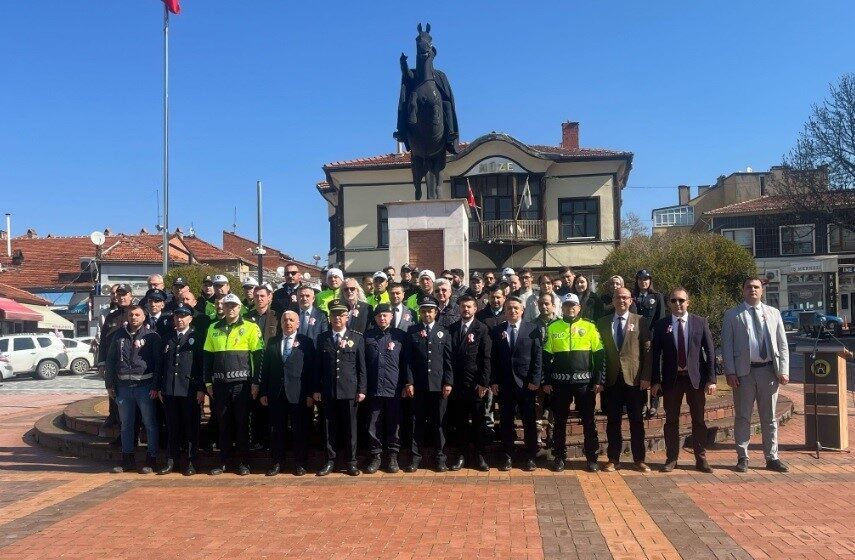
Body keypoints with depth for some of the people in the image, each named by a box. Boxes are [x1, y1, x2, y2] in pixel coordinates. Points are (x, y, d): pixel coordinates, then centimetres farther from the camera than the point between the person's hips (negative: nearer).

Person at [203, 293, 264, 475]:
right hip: (220, 383, 3)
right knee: (223, 424, 10)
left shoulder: (250, 328, -2)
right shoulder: (214, 329, 10)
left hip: (241, 383, -3)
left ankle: (243, 462, 13)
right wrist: (208, 382, 7)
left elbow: (258, 356, -4)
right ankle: (223, 461, 19)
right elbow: (207, 357, 13)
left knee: (242, 423, 3)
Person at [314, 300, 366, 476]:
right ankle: (330, 460, 18)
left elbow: (362, 366, 2)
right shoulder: (322, 338, 8)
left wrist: (362, 389, -2)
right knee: (329, 427, 7)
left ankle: (351, 462, 16)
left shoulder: (357, 337, 4)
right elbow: (318, 366, 9)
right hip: (327, 391, 2)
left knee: (350, 427, 4)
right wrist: (316, 389, 4)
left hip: (349, 390, -1)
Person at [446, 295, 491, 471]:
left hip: (476, 383, -2)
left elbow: (486, 358, -4)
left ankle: (479, 455, 12)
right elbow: (449, 355, 9)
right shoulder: (452, 328, 9)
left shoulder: (482, 329, -1)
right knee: (459, 421, 5)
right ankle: (461, 455, 14)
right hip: (457, 382, 3)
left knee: (478, 420, 3)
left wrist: (484, 382, -10)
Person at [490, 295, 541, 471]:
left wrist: (535, 380, -8)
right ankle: (507, 456, 17)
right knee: (506, 422, 7)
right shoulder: (497, 330, 6)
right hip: (504, 384, 2)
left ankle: (530, 457, 16)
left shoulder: (533, 330, 1)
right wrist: (493, 381, -2)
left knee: (529, 422, 5)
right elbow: (493, 358, 4)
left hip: (526, 383, -1)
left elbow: (537, 357, -2)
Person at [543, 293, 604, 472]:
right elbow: (546, 357, 5)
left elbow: (599, 356, 1)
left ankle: (591, 458, 16)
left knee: (588, 421, 5)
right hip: (560, 382, 1)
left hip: (585, 382, 0)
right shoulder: (553, 328, 4)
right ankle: (559, 457, 18)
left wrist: (599, 381, -4)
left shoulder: (589, 327, 2)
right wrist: (546, 382, 0)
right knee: (559, 421, 7)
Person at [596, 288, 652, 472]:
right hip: (612, 379, 2)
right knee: (613, 421, 6)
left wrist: (646, 376, -8)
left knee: (636, 421, 5)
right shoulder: (603, 322, 8)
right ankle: (613, 458, 16)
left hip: (635, 378, -1)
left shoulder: (640, 321, 3)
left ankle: (639, 459, 16)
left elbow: (648, 350, -1)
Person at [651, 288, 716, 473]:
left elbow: (710, 351, 1)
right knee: (671, 420, 7)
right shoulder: (661, 325, 1)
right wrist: (655, 381, -4)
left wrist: (711, 379, -5)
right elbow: (656, 354, 1)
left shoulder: (700, 322, 2)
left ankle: (701, 458, 18)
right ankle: (671, 458, 17)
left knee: (699, 420, 7)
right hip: (671, 378, 0)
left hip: (696, 377, 0)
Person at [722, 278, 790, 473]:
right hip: (744, 372, -2)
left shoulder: (773, 313, 11)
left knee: (769, 418, 10)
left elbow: (782, 344, 9)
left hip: (768, 371, 2)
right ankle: (742, 457, 15)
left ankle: (772, 458, 19)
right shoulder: (733, 315, 3)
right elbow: (726, 345, 0)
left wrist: (783, 371, -1)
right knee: (743, 417, 5)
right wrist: (730, 372, -9)